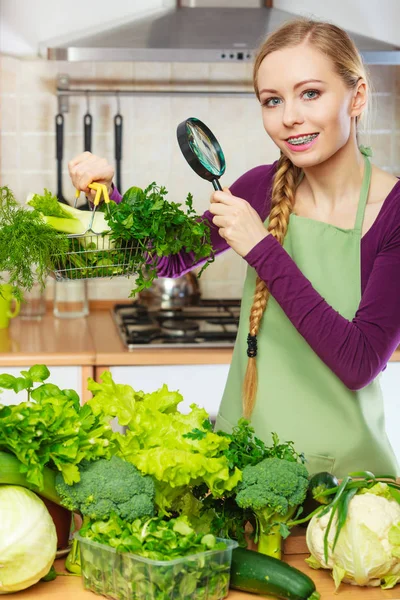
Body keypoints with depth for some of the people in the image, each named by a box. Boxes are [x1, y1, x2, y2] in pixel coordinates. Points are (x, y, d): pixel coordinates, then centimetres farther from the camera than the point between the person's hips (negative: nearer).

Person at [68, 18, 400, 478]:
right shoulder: (264, 188, -2)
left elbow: (360, 363, -20)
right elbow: (170, 260, 11)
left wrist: (263, 250, -21)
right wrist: (107, 192, -5)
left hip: (339, 465, -3)